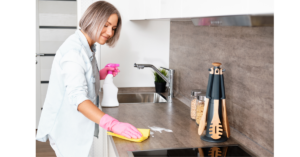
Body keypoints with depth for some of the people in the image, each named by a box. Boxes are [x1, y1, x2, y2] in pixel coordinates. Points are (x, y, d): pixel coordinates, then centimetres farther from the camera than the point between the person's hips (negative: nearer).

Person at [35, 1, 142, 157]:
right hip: (68, 130, -9)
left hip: (78, 127, 9)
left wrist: (101, 74, 1)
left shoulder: (86, 47, 8)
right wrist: (113, 124, -45)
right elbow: (77, 97, -35)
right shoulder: (73, 50, -23)